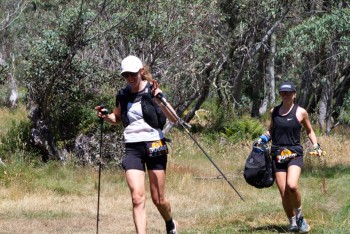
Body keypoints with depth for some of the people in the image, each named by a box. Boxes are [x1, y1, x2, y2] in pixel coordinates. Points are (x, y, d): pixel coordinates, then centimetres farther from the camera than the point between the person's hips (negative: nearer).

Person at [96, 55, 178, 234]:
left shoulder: (152, 91, -6)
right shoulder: (123, 95, 6)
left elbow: (174, 119, -12)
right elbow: (117, 119, 24)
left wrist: (160, 100, -27)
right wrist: (105, 116, 2)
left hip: (154, 146, -3)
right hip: (132, 148, 3)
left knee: (158, 199, 5)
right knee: (137, 197, -13)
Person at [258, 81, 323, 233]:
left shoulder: (300, 112, 1)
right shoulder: (274, 112, 10)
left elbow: (309, 131, 14)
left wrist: (316, 145, 0)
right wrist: (263, 138, 6)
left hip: (295, 154, -3)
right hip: (277, 155, 3)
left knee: (292, 186, -26)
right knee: (284, 192, -3)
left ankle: (299, 215, -2)